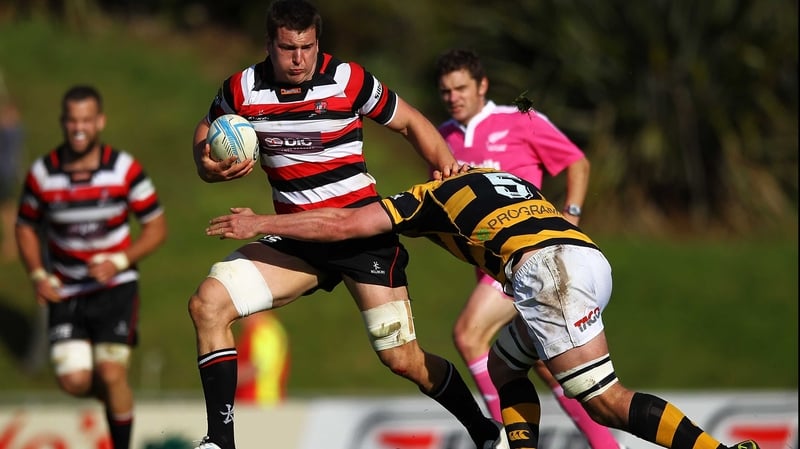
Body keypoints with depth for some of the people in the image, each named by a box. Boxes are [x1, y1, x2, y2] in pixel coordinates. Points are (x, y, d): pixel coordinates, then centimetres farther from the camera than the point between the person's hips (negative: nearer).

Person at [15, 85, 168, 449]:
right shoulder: (41, 174, -5)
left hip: (116, 286, -1)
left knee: (112, 374, -14)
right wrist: (38, 275, -5)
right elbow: (26, 228, 10)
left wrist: (119, 262, -15)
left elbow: (156, 227, -1)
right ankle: (115, 398, 25)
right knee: (74, 381, -10)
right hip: (66, 292, 2)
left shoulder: (125, 169, -8)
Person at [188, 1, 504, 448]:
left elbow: (410, 122, 3)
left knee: (403, 359, -8)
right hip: (297, 239, 4)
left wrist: (445, 163, -14)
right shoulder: (243, 89, -4)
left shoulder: (348, 80, -12)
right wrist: (210, 166, -8)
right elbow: (206, 131, 15)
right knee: (207, 303, -15)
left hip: (363, 231, -4)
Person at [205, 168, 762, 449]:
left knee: (605, 401, -9)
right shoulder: (509, 182, 38)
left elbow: (344, 225, 18)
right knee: (504, 366, 24)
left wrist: (260, 223, 27)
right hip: (590, 255, 7)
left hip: (550, 268, -7)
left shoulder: (428, 199, 20)